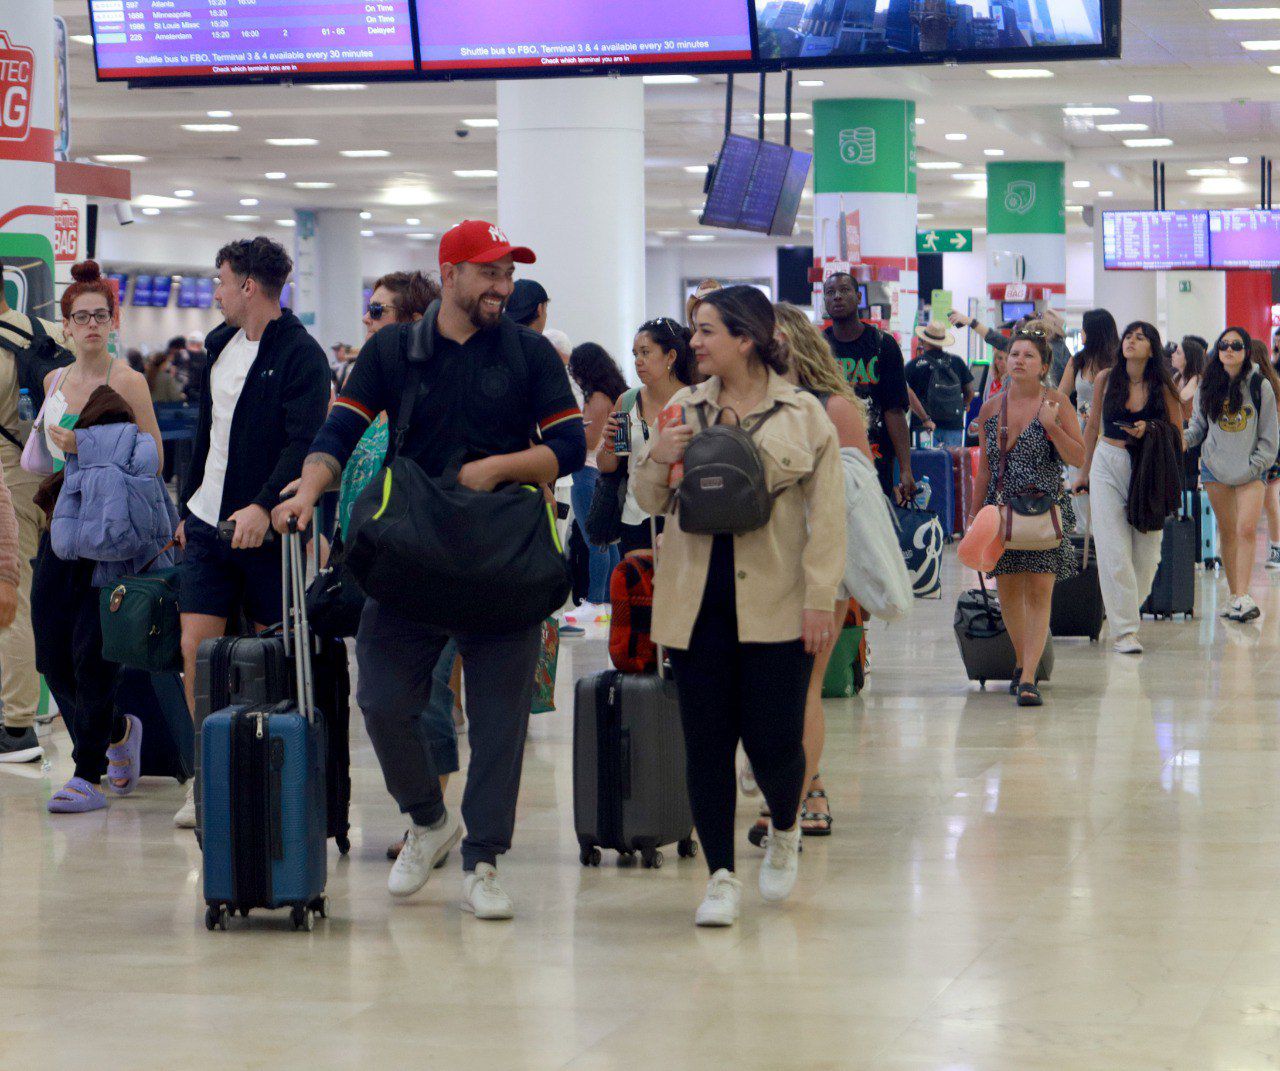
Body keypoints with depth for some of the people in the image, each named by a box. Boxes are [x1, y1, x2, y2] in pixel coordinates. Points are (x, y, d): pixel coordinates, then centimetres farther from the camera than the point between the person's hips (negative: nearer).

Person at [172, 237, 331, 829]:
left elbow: (305, 443, -21)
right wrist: (188, 504, 21)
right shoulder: (221, 345, 14)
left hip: (266, 529, -6)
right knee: (197, 646, -3)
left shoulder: (301, 356, -11)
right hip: (209, 522, 6)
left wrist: (264, 506, -34)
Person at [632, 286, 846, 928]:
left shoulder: (803, 415, 0)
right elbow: (650, 502, 15)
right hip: (696, 602, 3)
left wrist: (820, 598, -7)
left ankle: (784, 833, 29)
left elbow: (826, 514, -1)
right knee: (706, 742, 2)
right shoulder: (683, 410, 9)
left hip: (774, 603, -3)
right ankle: (721, 876, 11)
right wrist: (657, 461, -7)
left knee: (773, 740, -2)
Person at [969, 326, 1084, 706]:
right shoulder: (991, 408, 7)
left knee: (1039, 593, -10)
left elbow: (1079, 457, -4)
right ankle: (1022, 664, 27)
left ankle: (1029, 678, -16)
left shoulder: (1056, 402, -2)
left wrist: (1052, 427, -17)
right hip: (1002, 509, 4)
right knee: (1008, 591, 8)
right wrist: (974, 515, 14)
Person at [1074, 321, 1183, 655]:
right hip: (1108, 466, 0)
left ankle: (1126, 610, 26)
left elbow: (1177, 436, 3)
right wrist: (1084, 471, 19)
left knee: (1146, 551, 2)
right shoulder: (1105, 379, 2)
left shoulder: (1163, 386, -1)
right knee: (1114, 550, -8)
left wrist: (1148, 431, -16)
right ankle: (1125, 628, -6)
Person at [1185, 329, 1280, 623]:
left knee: (1246, 529, -16)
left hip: (1252, 470, -3)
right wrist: (1182, 439, -8)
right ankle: (1235, 596, 11)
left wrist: (1253, 467, -7)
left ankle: (1243, 597, -20)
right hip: (1215, 467, 3)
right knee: (1227, 532, 5)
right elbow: (1198, 425, 13)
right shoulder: (1208, 386, 6)